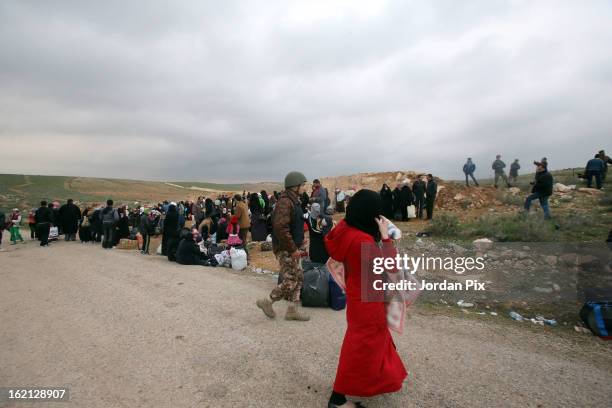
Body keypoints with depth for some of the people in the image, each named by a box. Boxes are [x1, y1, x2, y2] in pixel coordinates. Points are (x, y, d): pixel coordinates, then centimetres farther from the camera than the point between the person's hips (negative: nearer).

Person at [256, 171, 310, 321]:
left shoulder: (294, 201, 13)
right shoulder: (285, 202, -20)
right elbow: (281, 228, -28)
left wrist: (298, 243, 15)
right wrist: (293, 249, -24)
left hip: (293, 248, 10)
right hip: (285, 249, -10)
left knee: (299, 278, 14)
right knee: (290, 281, -4)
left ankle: (292, 310, 24)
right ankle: (267, 302, 15)